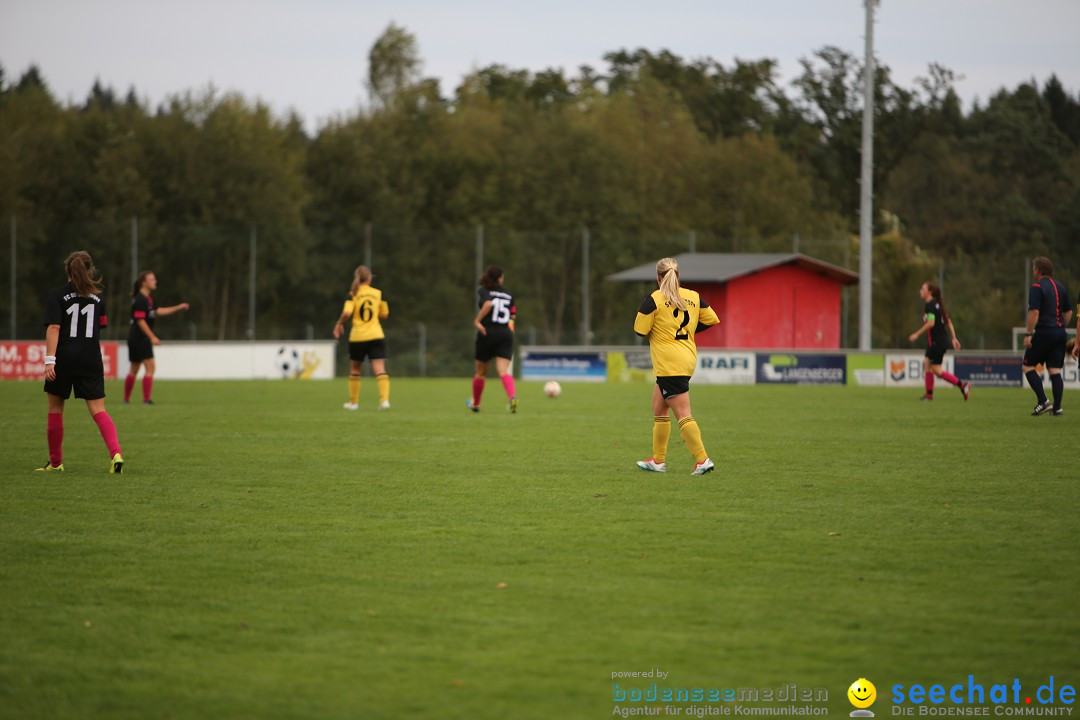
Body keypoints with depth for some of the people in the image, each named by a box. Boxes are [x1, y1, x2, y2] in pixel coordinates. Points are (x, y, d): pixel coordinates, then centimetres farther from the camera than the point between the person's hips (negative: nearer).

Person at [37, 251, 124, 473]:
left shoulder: (56, 296, -3)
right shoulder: (97, 297, 9)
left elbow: (53, 328, -12)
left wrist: (49, 359, -17)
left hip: (63, 360, -2)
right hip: (91, 361, 2)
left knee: (55, 409, 13)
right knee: (98, 410, -2)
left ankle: (55, 462, 20)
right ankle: (115, 452, -24)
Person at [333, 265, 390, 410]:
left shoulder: (353, 294, -4)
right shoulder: (378, 293, 4)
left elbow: (347, 312, -18)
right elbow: (384, 315, 11)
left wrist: (339, 323, 0)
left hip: (357, 338, -1)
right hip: (376, 337, 1)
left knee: (354, 369, 17)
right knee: (380, 370, -7)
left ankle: (353, 402, 24)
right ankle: (384, 399, -24)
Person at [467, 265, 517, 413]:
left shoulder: (483, 291, -1)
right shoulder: (509, 294, 10)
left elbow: (488, 303, -21)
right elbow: (513, 316, 10)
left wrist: (477, 320, -16)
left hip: (487, 334, -2)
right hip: (506, 334, 2)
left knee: (481, 372, 16)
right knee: (503, 371, -10)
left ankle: (475, 404, 33)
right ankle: (513, 397, -37)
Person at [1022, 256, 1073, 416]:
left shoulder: (1037, 287, -9)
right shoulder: (1060, 287, 14)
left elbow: (1034, 312, -17)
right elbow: (1069, 312, 18)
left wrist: (1028, 334, -14)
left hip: (1043, 332, -7)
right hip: (1060, 334, 7)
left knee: (1027, 366, 4)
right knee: (1055, 370, 7)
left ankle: (1043, 401, -8)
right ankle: (1057, 407, 1)